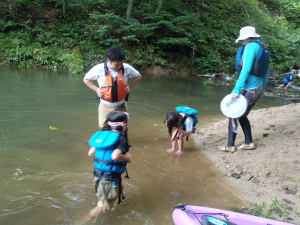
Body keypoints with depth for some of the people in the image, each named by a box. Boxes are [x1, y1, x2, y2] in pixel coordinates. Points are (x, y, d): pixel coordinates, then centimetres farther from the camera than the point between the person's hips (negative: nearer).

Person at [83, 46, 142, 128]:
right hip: (105, 106, -1)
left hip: (121, 106, 1)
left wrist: (130, 86, -7)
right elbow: (86, 79, 3)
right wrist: (96, 89, -10)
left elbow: (138, 77, 8)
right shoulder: (99, 69, -14)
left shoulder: (126, 68, -11)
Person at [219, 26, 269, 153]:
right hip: (258, 89, 9)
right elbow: (266, 71, 19)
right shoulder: (262, 47, 14)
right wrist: (263, 89, 26)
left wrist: (236, 89, -26)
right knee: (242, 116, 20)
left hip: (248, 90, -9)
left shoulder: (251, 47, -14)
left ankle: (230, 146, 9)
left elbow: (246, 69, -24)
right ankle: (249, 143, 24)